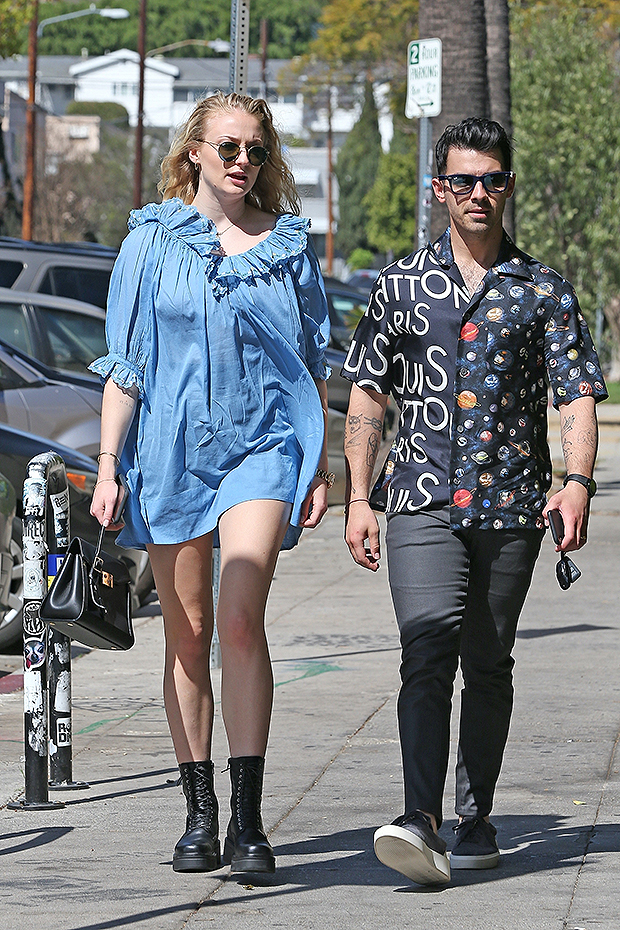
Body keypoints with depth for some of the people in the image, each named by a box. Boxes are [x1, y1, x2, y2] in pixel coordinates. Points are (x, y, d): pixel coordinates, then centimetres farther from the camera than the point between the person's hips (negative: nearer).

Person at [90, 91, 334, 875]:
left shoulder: (288, 243, 8)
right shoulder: (152, 240, 6)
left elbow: (313, 360, 14)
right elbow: (123, 362, 6)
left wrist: (320, 466, 9)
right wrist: (108, 466, 0)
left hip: (263, 443, -1)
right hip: (171, 448, 1)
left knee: (240, 619, -17)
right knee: (187, 633, 5)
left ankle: (247, 819, -17)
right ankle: (199, 816, 12)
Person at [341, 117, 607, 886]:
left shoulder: (543, 291, 6)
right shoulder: (402, 284, 9)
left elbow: (577, 396, 0)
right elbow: (367, 394, 12)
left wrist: (576, 481, -17)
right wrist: (357, 498, 4)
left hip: (511, 505, 1)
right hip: (423, 503, -1)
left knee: (487, 665, 8)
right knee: (428, 653, -16)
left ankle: (476, 819, 21)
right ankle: (421, 823, -26)